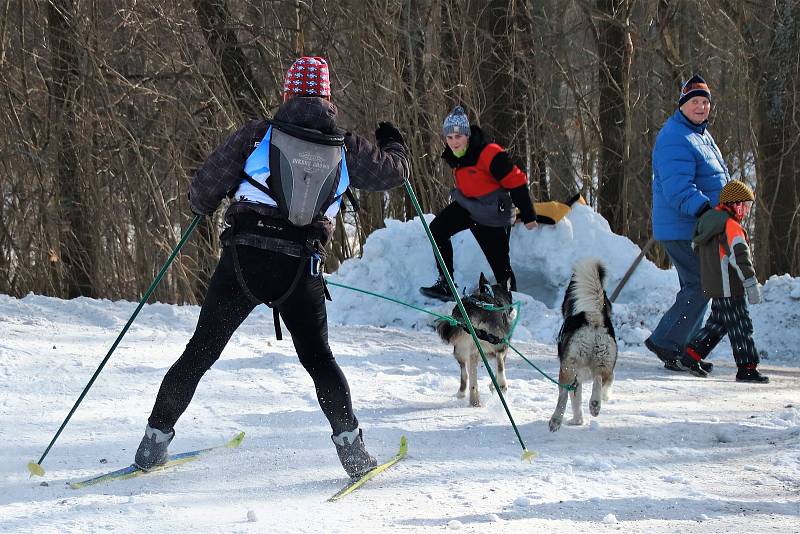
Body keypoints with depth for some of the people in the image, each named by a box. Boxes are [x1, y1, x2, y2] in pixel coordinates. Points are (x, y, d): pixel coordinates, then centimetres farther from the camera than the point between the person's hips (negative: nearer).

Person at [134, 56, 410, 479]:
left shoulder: (258, 135, 3)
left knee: (202, 350, 8)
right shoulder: (345, 148, 8)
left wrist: (202, 206, 26)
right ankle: (350, 444, 4)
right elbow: (393, 172, 22)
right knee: (318, 357, 17)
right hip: (302, 270, 1)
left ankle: (156, 440, 9)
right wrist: (393, 144, 45)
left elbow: (205, 187, 2)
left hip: (244, 258, -1)